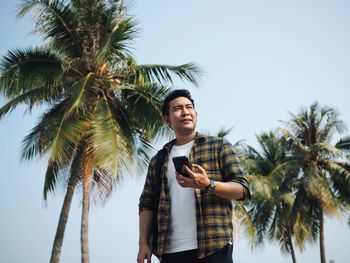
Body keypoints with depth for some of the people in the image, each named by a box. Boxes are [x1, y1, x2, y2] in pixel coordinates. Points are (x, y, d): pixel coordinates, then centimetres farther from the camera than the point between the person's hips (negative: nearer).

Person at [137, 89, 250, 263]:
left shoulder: (219, 146, 7)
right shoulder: (158, 160, 16)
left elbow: (242, 189, 0)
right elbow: (147, 204, 14)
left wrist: (208, 185, -17)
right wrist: (143, 243, 2)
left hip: (213, 248, -3)